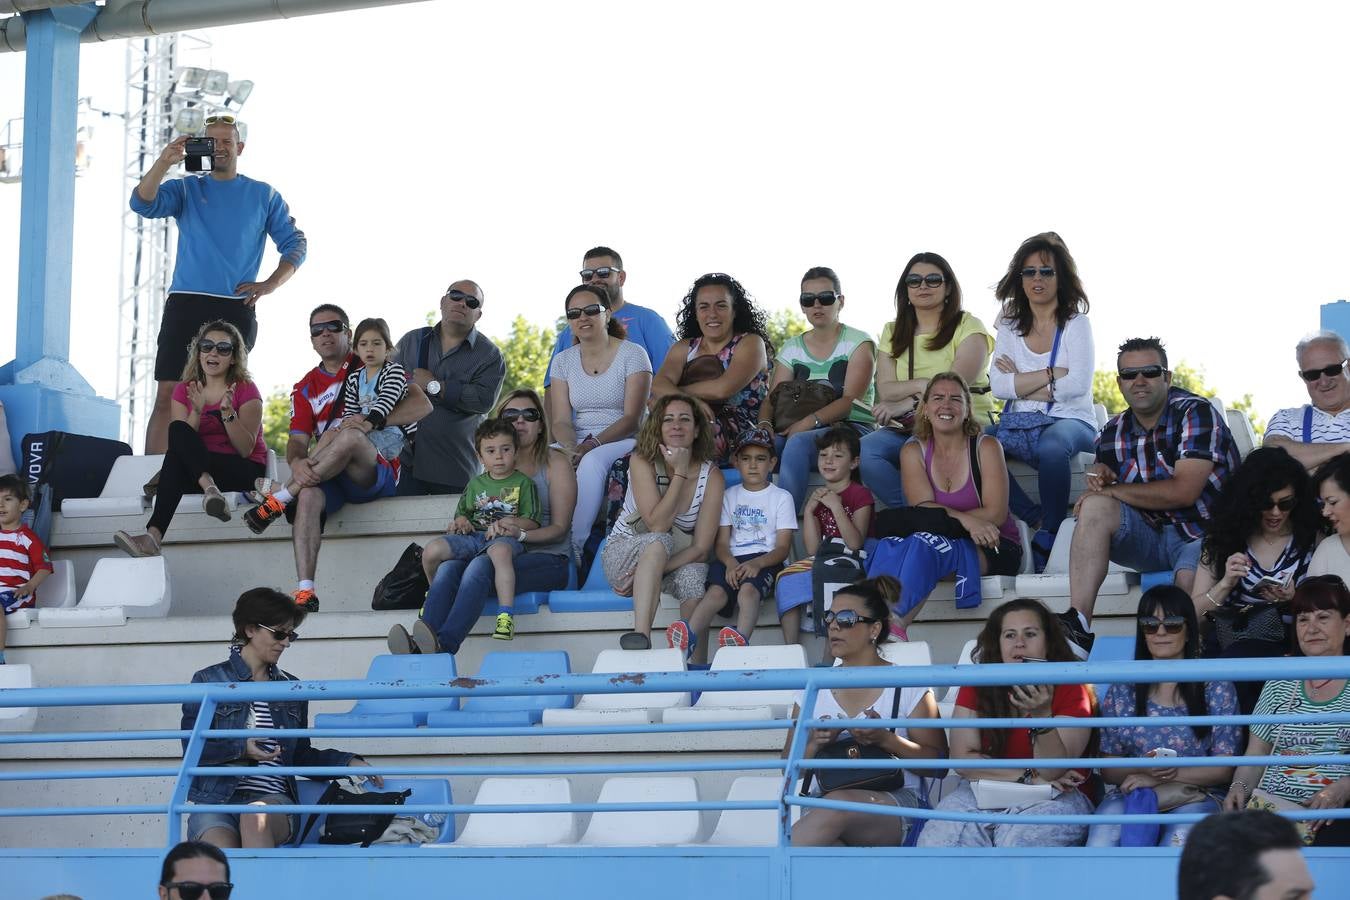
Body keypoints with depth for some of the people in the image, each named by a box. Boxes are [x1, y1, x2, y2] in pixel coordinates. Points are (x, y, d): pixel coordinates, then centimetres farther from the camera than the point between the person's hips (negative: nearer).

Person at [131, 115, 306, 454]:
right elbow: (142, 204, -4)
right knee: (167, 397, -7)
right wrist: (165, 161, -17)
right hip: (185, 304, 0)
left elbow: (296, 245, 13)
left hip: (237, 309, 0)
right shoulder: (186, 189, 12)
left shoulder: (264, 195, 13)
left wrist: (270, 284, -2)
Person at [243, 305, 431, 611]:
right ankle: (305, 592, -44)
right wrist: (297, 462, -21)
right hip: (330, 479, 3)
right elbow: (297, 440, 5)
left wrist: (372, 421, -21)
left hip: (376, 474, -3)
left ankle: (279, 500, -26)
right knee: (309, 494, -33)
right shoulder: (305, 388, 18)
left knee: (350, 436, -35)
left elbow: (422, 405, -5)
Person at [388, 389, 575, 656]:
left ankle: (443, 645, -57)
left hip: (547, 558, -5)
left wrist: (521, 533, -20)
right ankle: (421, 647, -51)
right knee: (449, 566, -30)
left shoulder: (555, 463, 9)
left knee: (480, 566, -36)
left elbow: (559, 528, 0)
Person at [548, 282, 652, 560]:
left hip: (625, 441, -4)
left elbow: (632, 418, -11)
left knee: (592, 462, -37)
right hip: (578, 443, 4)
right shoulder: (563, 361, 11)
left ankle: (576, 545, -37)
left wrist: (592, 444, -24)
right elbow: (561, 420, 3)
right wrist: (571, 448, -20)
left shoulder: (632, 355, -3)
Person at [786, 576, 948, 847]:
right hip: (823, 802, 2)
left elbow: (938, 765, 3)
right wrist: (815, 744, -4)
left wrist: (886, 740, -13)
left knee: (840, 804, -39)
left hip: (896, 803, -2)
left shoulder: (908, 686, 7)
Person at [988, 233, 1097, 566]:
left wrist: (1021, 380, -5)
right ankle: (1035, 517, -20)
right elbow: (998, 386, -1)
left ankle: (1051, 530, -22)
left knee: (1051, 446, -41)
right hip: (1019, 426, 4)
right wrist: (1051, 376, -9)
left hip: (1069, 422, -4)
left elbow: (1078, 385, -11)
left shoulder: (1075, 324, 2)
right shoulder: (1010, 326, 13)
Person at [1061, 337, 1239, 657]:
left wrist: (1112, 489, -14)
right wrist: (1101, 477, -14)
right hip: (1151, 535, 5)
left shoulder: (1196, 413, -12)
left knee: (1191, 580, -40)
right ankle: (1077, 626, -33)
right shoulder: (1113, 435, 6)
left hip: (1203, 534, -5)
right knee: (1094, 508, -22)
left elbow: (1183, 492, -22)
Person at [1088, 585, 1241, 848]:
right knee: (1102, 838, -34)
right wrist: (1143, 769, -11)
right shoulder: (1123, 689, 13)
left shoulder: (1216, 687, 6)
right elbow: (1107, 770, 12)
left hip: (1196, 797, -1)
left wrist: (1159, 778, -10)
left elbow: (1224, 769, 0)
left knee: (1180, 837, -38)